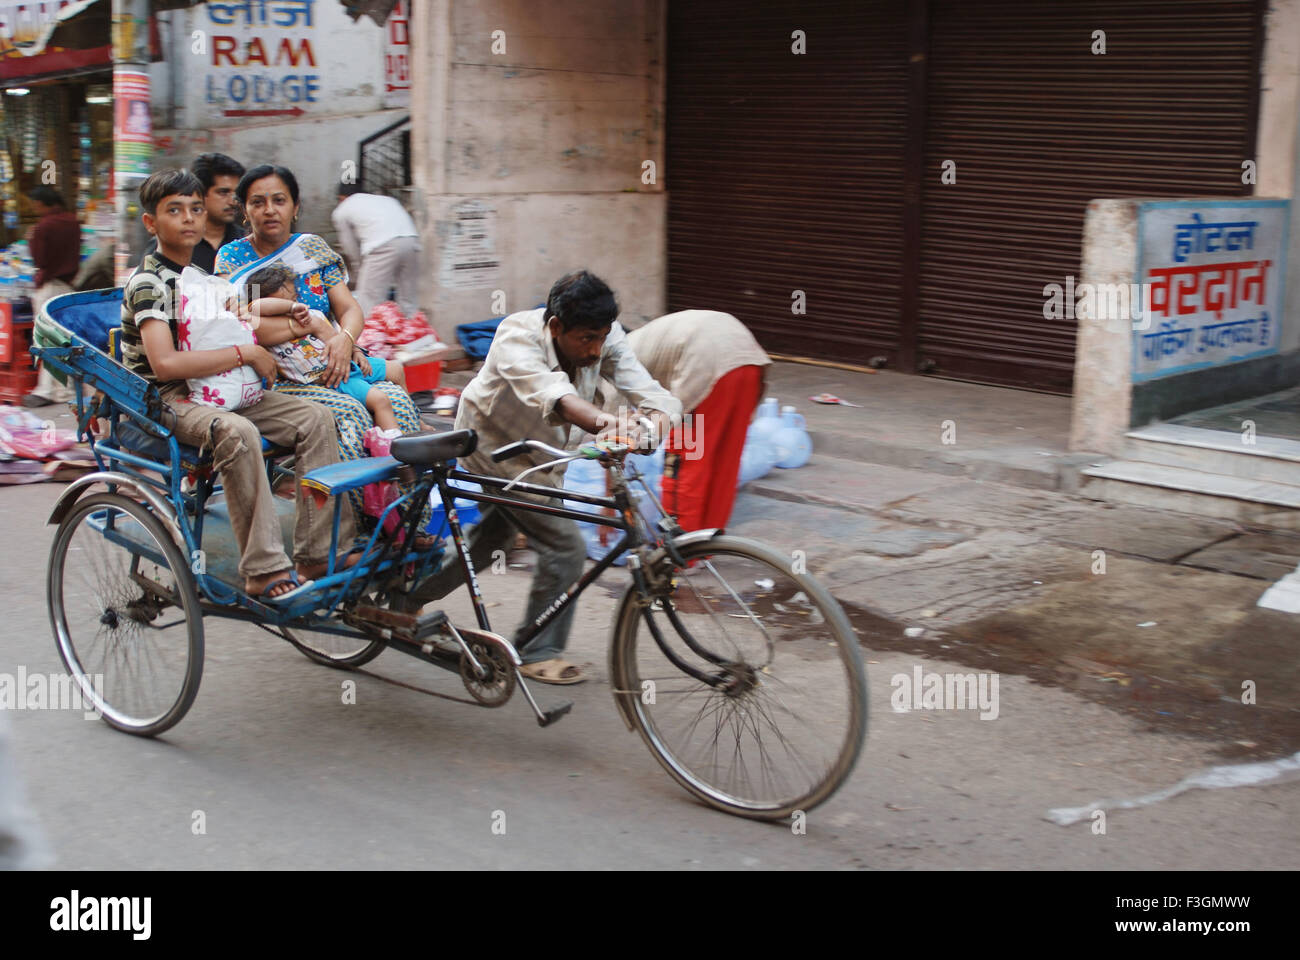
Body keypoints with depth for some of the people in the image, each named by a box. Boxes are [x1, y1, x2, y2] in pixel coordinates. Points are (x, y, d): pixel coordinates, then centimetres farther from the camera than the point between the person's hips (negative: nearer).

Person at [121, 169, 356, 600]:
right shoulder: (147, 282, -12)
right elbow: (165, 363, -26)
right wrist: (245, 353, -19)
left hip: (216, 391, 8)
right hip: (163, 400, -8)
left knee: (315, 418, -10)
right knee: (237, 432, -38)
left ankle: (321, 553, -11)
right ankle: (264, 570, -34)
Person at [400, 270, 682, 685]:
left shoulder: (605, 339, -22)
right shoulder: (517, 336, -36)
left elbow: (650, 392, -34)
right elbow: (549, 392, -57)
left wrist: (654, 424, -59)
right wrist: (603, 422, -76)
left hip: (540, 454, 7)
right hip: (494, 447, -7)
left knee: (494, 533, 26)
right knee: (565, 548, -15)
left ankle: (411, 594, 49)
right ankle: (537, 653, 4)